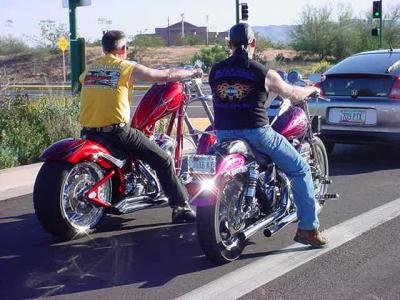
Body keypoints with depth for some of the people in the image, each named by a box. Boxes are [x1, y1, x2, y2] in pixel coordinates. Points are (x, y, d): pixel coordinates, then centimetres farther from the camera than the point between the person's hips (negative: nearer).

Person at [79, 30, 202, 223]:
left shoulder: (89, 68, 11)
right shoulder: (127, 67, -2)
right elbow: (166, 75, 2)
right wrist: (192, 73, 18)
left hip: (88, 132, 6)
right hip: (116, 131, -6)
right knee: (163, 161, 4)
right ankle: (181, 208, 4)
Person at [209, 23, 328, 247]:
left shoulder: (215, 71, 6)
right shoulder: (263, 73, -5)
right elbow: (293, 94, 7)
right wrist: (311, 90, 30)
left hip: (223, 134, 5)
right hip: (256, 133, -4)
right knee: (301, 170, 10)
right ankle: (308, 228, 6)